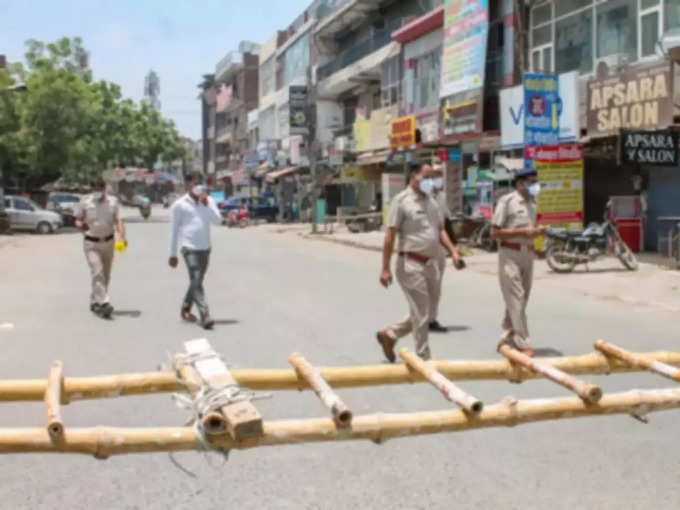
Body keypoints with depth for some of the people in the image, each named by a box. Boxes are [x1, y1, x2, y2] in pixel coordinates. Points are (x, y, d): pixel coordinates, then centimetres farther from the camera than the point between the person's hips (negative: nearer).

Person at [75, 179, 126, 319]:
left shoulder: (113, 202, -1)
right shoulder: (85, 201, -4)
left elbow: (118, 221, -8)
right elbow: (78, 220, 4)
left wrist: (122, 236, -26)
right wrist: (81, 225, -21)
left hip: (108, 242, 3)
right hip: (91, 243, -3)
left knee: (106, 275, 12)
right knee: (97, 273, -17)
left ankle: (94, 301, 30)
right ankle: (104, 303, -24)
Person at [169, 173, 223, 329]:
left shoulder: (208, 201, 9)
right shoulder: (180, 205, -1)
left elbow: (218, 220, -4)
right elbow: (174, 230, 2)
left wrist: (206, 204, -14)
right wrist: (173, 254, 2)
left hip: (205, 248, 5)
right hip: (190, 248, -5)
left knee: (196, 282, 14)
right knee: (196, 282, -14)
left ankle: (185, 309, 33)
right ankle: (205, 316, -19)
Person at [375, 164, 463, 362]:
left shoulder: (431, 201, 15)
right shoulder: (401, 201, -7)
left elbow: (440, 230, 20)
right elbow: (390, 235, -11)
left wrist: (453, 251, 3)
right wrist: (385, 268, -15)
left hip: (431, 263, 8)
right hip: (411, 264, -8)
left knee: (423, 314, 14)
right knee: (421, 314, -3)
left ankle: (389, 335, 31)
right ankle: (423, 358, 9)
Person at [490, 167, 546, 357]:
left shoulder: (532, 203, 15)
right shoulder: (506, 201, -8)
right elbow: (495, 232, -11)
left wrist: (537, 231, 0)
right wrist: (522, 231, -18)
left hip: (528, 254, 8)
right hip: (510, 254, -8)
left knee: (521, 299, 11)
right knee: (516, 299, -9)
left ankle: (507, 338, 22)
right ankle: (523, 344, -9)